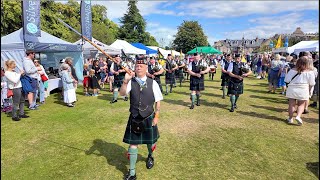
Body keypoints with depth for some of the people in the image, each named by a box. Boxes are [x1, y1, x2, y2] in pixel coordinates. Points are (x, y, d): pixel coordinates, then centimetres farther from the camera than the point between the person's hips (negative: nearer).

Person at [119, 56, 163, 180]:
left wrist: (156, 116, -3)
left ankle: (150, 157, 54)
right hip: (134, 118, 0)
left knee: (150, 141, 19)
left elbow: (158, 101, -2)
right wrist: (125, 81, -33)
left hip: (149, 118, 0)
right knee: (133, 144, 5)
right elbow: (122, 93, -20)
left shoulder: (152, 83, -6)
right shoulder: (131, 82, -5)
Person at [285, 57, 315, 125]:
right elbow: (311, 84, 0)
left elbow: (287, 80, -3)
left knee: (291, 104, 9)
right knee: (301, 105, 13)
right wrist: (309, 91, 16)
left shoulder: (292, 70, -6)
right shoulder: (309, 72, -5)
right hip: (303, 90, 0)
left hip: (292, 89, 0)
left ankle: (290, 118, 14)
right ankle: (298, 116, -6)